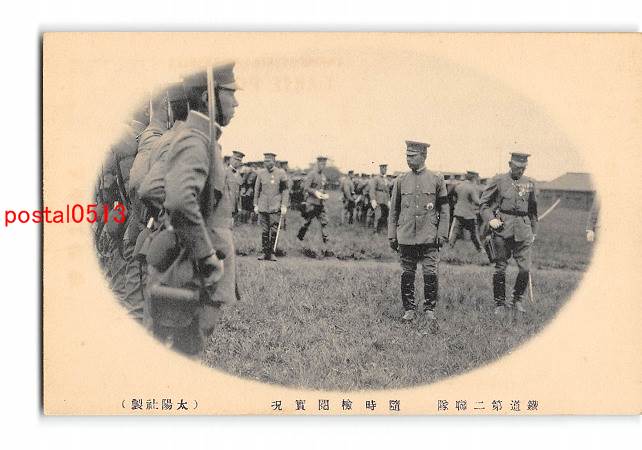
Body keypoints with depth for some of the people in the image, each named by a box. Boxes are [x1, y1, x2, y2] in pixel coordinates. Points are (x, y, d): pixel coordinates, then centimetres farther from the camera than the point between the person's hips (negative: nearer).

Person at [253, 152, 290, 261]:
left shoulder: (281, 173, -1)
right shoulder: (261, 173, 5)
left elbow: (286, 190, 1)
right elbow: (257, 189, 12)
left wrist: (284, 206, -6)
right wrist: (256, 205, 8)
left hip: (276, 207, -2)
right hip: (263, 206, 2)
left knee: (274, 231, -2)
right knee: (264, 230, 4)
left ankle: (271, 253, 4)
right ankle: (265, 253, 9)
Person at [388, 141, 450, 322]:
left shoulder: (437, 179, 2)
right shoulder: (401, 180, 7)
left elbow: (444, 210, 5)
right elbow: (394, 210, 11)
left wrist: (442, 234, -2)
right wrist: (392, 235, 6)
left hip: (429, 237, -2)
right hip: (406, 237, 2)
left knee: (431, 274, -3)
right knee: (407, 275, 5)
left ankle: (430, 309, 11)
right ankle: (409, 309, 15)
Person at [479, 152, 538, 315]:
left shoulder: (529, 183, 12)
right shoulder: (498, 180, 2)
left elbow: (533, 210, 21)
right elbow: (483, 203, 5)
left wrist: (534, 232, 18)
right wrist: (490, 219, -10)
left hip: (523, 230, 3)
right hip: (502, 229, -3)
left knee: (525, 268, -3)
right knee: (500, 268, 1)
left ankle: (517, 299, 18)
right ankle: (500, 304, 13)